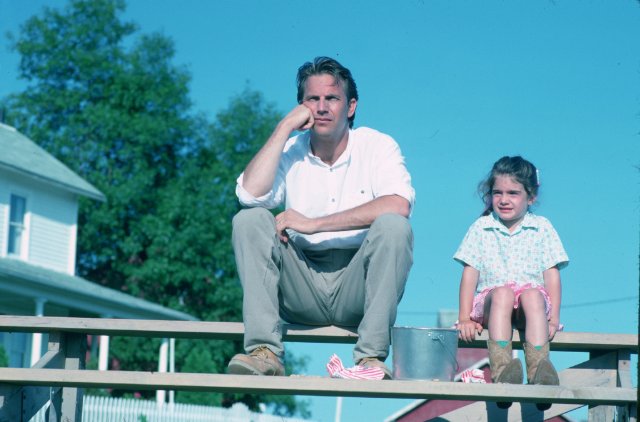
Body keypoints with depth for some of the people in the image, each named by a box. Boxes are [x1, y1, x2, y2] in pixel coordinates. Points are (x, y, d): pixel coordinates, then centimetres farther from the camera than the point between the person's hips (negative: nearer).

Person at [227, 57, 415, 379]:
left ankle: (371, 356, -31)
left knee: (394, 226, -28)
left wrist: (314, 224, -21)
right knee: (249, 220, -17)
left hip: (356, 289, -2)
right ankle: (264, 352, -29)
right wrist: (285, 127, -8)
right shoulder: (290, 151, 8)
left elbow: (399, 205, -21)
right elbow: (250, 194, -12)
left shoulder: (377, 146, 0)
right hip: (302, 288, 2)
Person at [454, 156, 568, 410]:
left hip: (532, 298, 0)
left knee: (533, 295, -35)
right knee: (502, 293, -35)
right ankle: (500, 367, -54)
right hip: (491, 302, 0)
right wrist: (464, 318, -4)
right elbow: (470, 273, 5)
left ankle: (538, 368, -51)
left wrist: (553, 319, -6)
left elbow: (552, 274, 5)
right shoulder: (481, 228, 11)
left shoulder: (542, 228, 11)